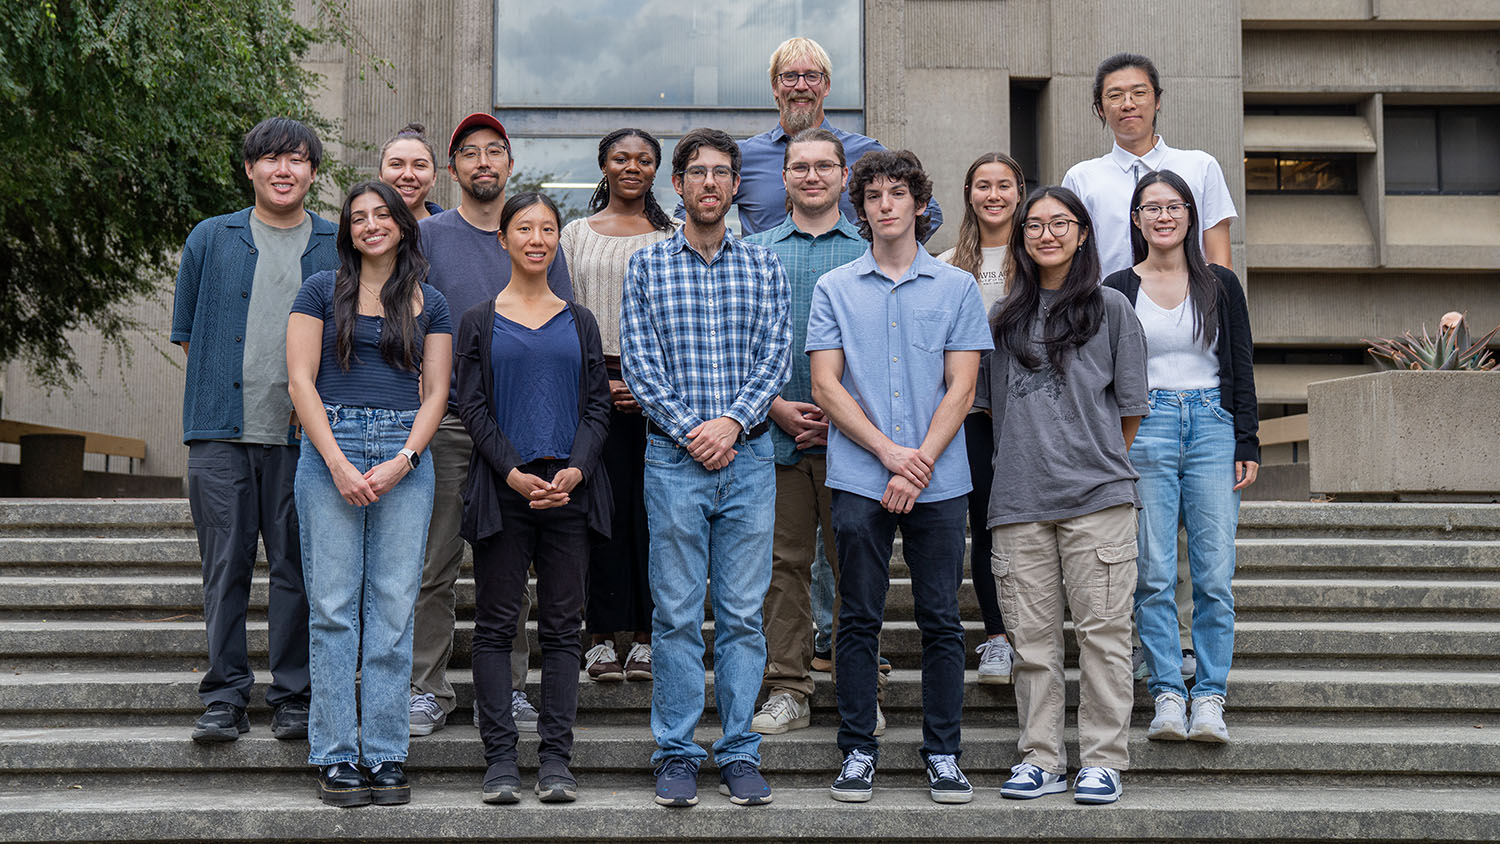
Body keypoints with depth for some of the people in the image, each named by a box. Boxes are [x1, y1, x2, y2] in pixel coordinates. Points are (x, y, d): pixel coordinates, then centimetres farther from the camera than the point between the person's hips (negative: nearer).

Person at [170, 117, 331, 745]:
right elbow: (186, 332, 15)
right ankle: (225, 698, 10)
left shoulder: (340, 246, 10)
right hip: (222, 431, 0)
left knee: (297, 567, 2)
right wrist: (230, 385, 5)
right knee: (225, 565, 1)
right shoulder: (211, 239, 11)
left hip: (305, 435, 0)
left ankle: (293, 698, 10)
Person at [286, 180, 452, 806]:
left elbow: (436, 392, 8)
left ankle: (386, 756, 6)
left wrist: (402, 461, -8)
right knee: (334, 606, -3)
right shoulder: (321, 291, 7)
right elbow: (300, 382, 0)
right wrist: (338, 463, -10)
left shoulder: (429, 303, 12)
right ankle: (335, 759, 4)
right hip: (330, 451, -1)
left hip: (406, 456, 2)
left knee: (394, 606, 0)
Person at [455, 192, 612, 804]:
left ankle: (556, 759, 7)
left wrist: (577, 469, -10)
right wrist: (513, 472, -13)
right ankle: (500, 759, 7)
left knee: (562, 626, 3)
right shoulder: (479, 321, 7)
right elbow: (473, 407, 1)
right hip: (502, 489, -1)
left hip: (570, 488, 2)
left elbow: (598, 406, 7)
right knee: (496, 625, 1)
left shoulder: (580, 321, 12)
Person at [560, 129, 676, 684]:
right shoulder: (577, 234, 12)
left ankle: (644, 637, 7)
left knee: (651, 507, -1)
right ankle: (601, 637, 5)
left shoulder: (673, 237, 10)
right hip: (594, 382, 0)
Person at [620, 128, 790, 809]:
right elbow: (638, 362, -1)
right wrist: (689, 431, -10)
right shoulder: (646, 266, 6)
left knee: (743, 614, 4)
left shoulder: (763, 266, 10)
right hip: (673, 458, -1)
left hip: (748, 455, 1)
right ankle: (676, 754, 11)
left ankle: (739, 752, 13)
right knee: (677, 614, 2)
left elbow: (775, 357, 3)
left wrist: (732, 421, -12)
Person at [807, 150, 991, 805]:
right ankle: (857, 752, 14)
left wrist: (921, 464, -10)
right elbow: (826, 387, 0)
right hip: (859, 479, 0)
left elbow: (960, 388, 1)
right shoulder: (834, 289, 8)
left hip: (938, 481, 0)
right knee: (858, 621, 4)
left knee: (941, 621, 4)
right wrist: (891, 453, -10)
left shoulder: (957, 287, 8)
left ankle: (944, 754, 14)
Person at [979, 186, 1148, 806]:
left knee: (1101, 628, -2)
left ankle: (1102, 760, 6)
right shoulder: (1006, 316, 16)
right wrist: (1027, 458, 11)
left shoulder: (1110, 307, 7)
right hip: (1018, 499, 3)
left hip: (1097, 497, -3)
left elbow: (1130, 406, 8)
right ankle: (1041, 758, 13)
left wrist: (1098, 463, 8)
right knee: (1031, 635, 5)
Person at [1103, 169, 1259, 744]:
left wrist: (1248, 444, 3)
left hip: (1212, 426, 1)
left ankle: (1210, 698, 2)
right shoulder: (1118, 289, 8)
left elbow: (1242, 369, 11)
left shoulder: (1220, 285, 11)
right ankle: (1167, 696, 2)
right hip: (1144, 428, -1)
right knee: (1154, 573, -4)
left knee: (1215, 573, -4)